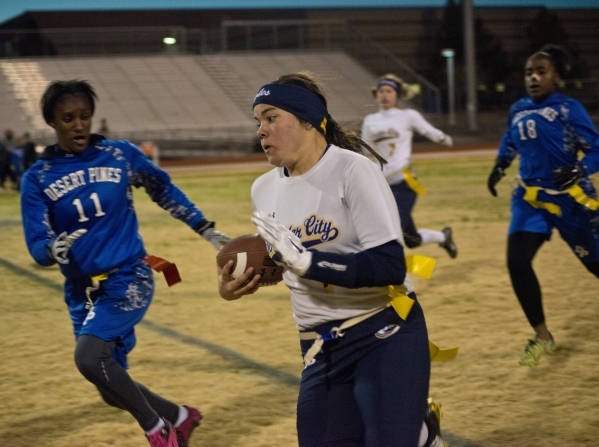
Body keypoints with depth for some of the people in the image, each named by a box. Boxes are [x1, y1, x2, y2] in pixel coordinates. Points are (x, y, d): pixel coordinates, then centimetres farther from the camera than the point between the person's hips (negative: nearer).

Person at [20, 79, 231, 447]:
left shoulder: (121, 155, -4)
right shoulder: (38, 178, -3)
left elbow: (164, 190, 14)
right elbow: (37, 246, -9)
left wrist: (206, 230, 13)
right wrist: (57, 249, -32)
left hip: (129, 278, -3)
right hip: (82, 291, 3)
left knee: (89, 358, -27)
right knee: (114, 392, 9)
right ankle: (180, 417, 37)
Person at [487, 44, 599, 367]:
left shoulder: (569, 109, -13)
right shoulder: (518, 110, 3)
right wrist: (499, 168, 8)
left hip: (569, 198, -4)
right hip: (530, 198, 4)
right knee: (517, 262, -10)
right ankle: (542, 336, 4)